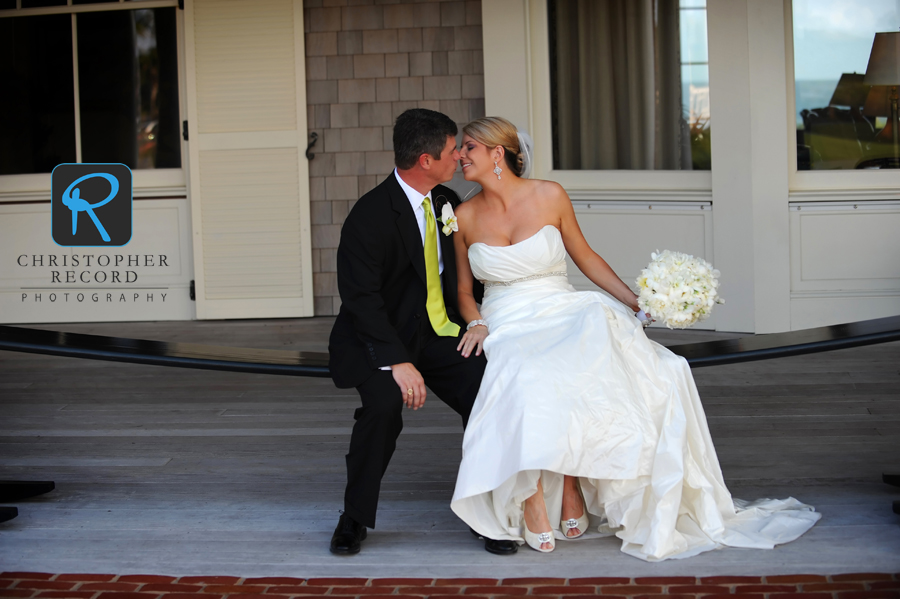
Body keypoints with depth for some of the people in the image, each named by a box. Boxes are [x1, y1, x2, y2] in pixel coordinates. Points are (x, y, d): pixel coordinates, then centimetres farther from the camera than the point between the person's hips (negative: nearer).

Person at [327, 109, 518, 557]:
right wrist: (397, 362, -31)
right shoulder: (369, 216, -19)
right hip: (380, 336, -5)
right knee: (384, 405, -32)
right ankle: (355, 519, -9)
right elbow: (362, 299, -22)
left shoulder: (447, 202, 4)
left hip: (439, 333, 6)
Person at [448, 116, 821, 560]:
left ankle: (569, 489, -19)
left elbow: (585, 257, 10)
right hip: (507, 329, -1)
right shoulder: (465, 217, 6)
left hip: (565, 316, 1)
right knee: (528, 383, -35)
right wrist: (476, 324, -6)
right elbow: (464, 291, 15)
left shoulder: (550, 196, 2)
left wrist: (636, 302, 1)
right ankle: (532, 498, -24)